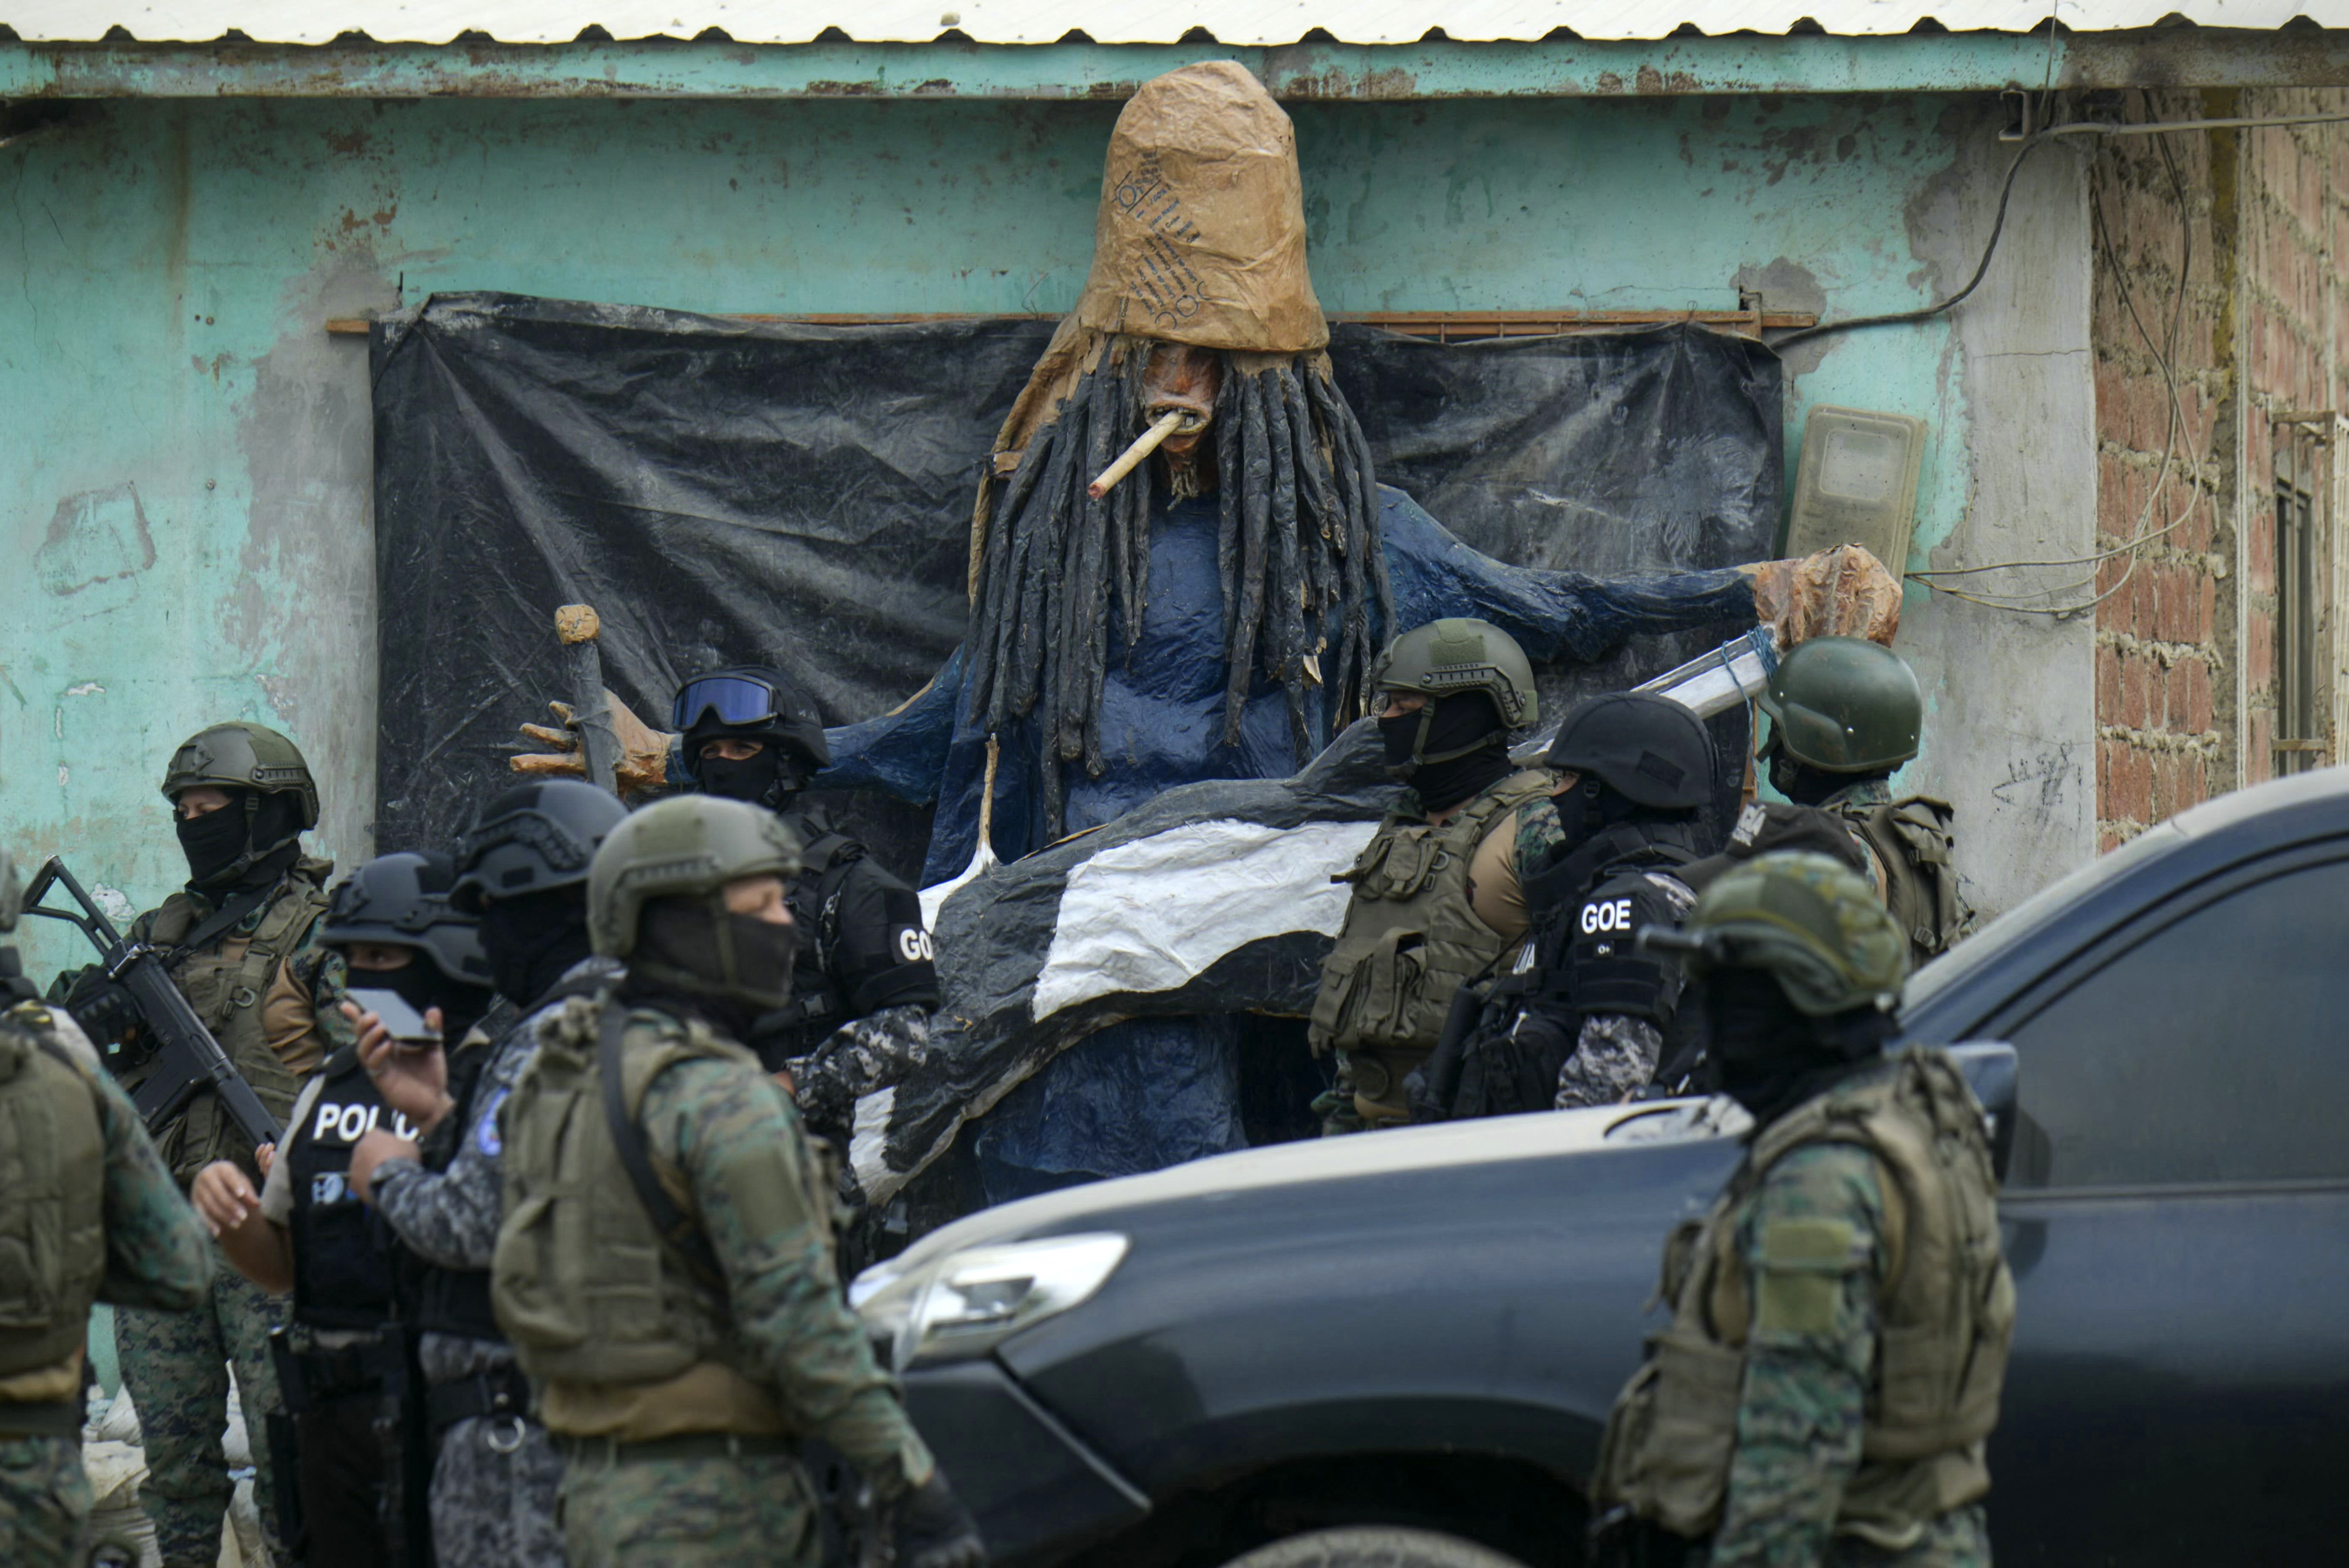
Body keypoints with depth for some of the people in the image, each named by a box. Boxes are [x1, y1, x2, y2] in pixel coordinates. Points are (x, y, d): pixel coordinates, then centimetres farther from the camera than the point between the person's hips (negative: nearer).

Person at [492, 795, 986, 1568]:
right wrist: (921, 1491, -18)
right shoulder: (722, 1100, -15)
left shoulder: (554, 1081, 12)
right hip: (711, 1502, -9)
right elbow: (798, 1317, -20)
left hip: (591, 1482, 9)